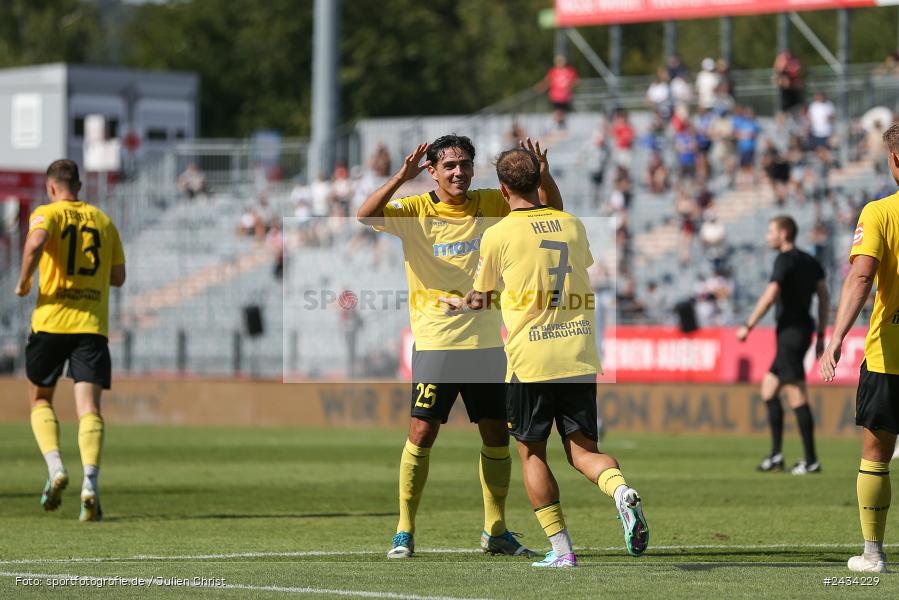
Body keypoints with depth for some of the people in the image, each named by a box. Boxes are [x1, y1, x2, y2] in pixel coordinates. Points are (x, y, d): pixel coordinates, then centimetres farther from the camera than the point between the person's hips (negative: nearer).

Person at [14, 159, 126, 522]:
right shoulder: (103, 221, 14)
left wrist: (24, 281, -7)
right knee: (89, 407, -5)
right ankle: (90, 482, -24)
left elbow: (35, 243, -21)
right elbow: (118, 277, 18)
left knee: (40, 400, 15)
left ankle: (55, 468, -6)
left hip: (51, 321, -2)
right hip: (93, 325, 2)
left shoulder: (47, 213, 2)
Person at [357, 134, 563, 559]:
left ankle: (495, 531, 17)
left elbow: (552, 209, 9)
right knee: (422, 433, -8)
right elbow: (366, 216, -19)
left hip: (485, 341, 4)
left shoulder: (489, 205, 6)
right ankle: (404, 532, 1)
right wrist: (401, 178, -33)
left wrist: (543, 177, -11)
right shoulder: (415, 211, -3)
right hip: (435, 343, -4)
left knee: (497, 436, 6)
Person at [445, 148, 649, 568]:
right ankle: (622, 492, -24)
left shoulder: (498, 235, -3)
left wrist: (460, 305, 34)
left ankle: (561, 548, 3)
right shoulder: (573, 225, 10)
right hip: (580, 356, 4)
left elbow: (481, 300, 10)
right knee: (583, 450, 7)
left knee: (532, 454, 10)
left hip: (530, 360, -3)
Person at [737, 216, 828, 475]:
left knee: (797, 396, -8)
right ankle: (776, 456, 12)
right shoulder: (809, 261, 15)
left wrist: (748, 326, -15)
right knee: (769, 388, 15)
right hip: (803, 330, 10)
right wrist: (821, 335, 16)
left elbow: (770, 296, -20)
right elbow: (824, 297, 14)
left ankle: (811, 461, -8)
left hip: (790, 332, -10)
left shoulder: (785, 260, -11)